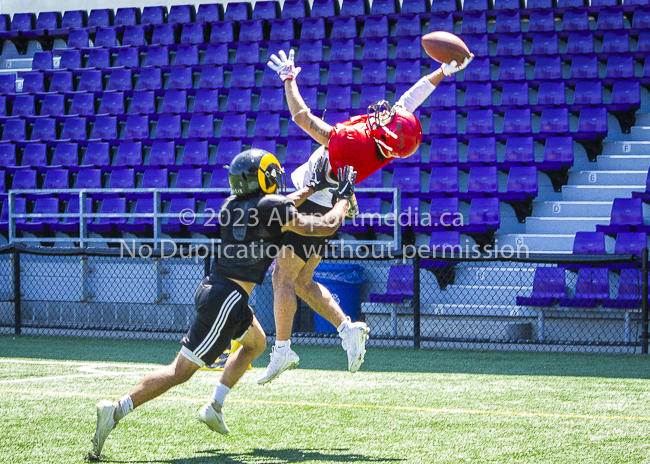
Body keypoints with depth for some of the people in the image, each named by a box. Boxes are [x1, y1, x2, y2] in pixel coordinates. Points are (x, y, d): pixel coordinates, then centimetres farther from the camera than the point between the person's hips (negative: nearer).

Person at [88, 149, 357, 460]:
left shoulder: (232, 205, 11)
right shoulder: (271, 208, -9)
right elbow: (326, 227, 0)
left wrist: (312, 188, 36)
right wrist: (344, 196, 17)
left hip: (212, 287, 8)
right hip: (228, 298, -8)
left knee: (256, 342, 31)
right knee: (181, 370, -5)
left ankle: (215, 407, 25)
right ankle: (117, 409, -14)